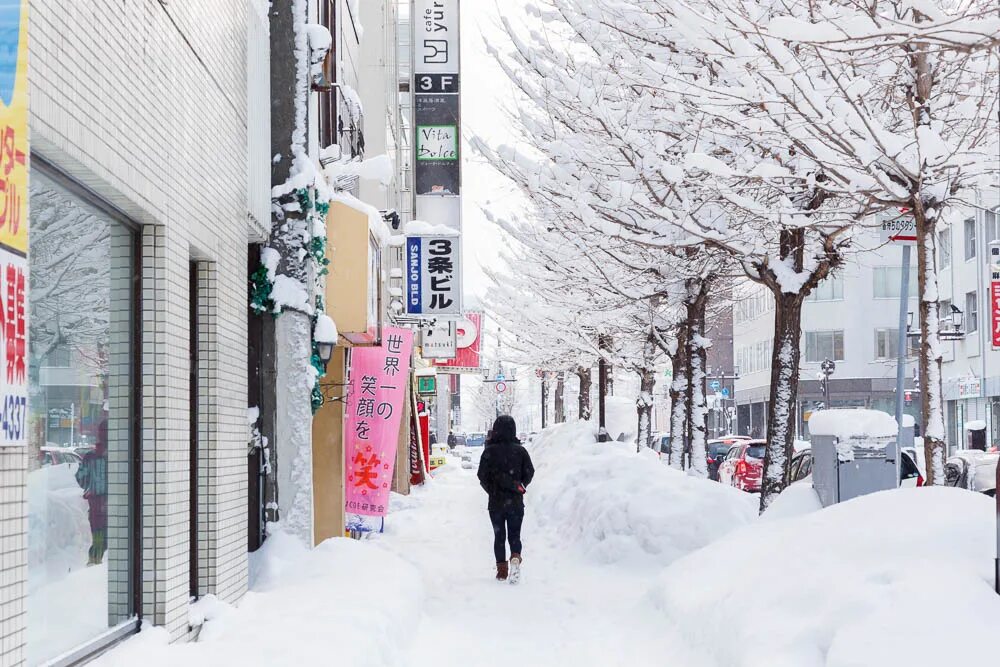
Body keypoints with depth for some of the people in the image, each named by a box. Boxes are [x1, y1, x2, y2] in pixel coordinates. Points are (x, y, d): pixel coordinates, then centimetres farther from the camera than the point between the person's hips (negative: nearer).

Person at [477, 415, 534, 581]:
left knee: (499, 536, 11)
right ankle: (515, 557, -18)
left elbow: (482, 476, -6)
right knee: (514, 535, 9)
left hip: (495, 501, -1)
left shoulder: (490, 451, -8)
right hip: (516, 502, 1)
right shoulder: (520, 450, -4)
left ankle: (502, 568, 6)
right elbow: (529, 473, -1)